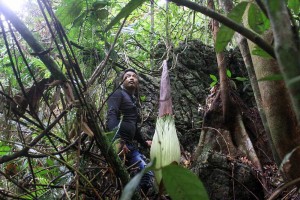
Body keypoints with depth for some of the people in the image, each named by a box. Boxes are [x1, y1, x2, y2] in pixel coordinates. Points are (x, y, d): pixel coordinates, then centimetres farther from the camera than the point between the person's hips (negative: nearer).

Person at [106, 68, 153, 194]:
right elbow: (111, 116, -16)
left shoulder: (133, 101, 29)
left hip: (129, 144, 9)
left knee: (147, 173, 2)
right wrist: (117, 139, -32)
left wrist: (144, 143, 48)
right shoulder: (119, 94, 4)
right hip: (118, 142, -9)